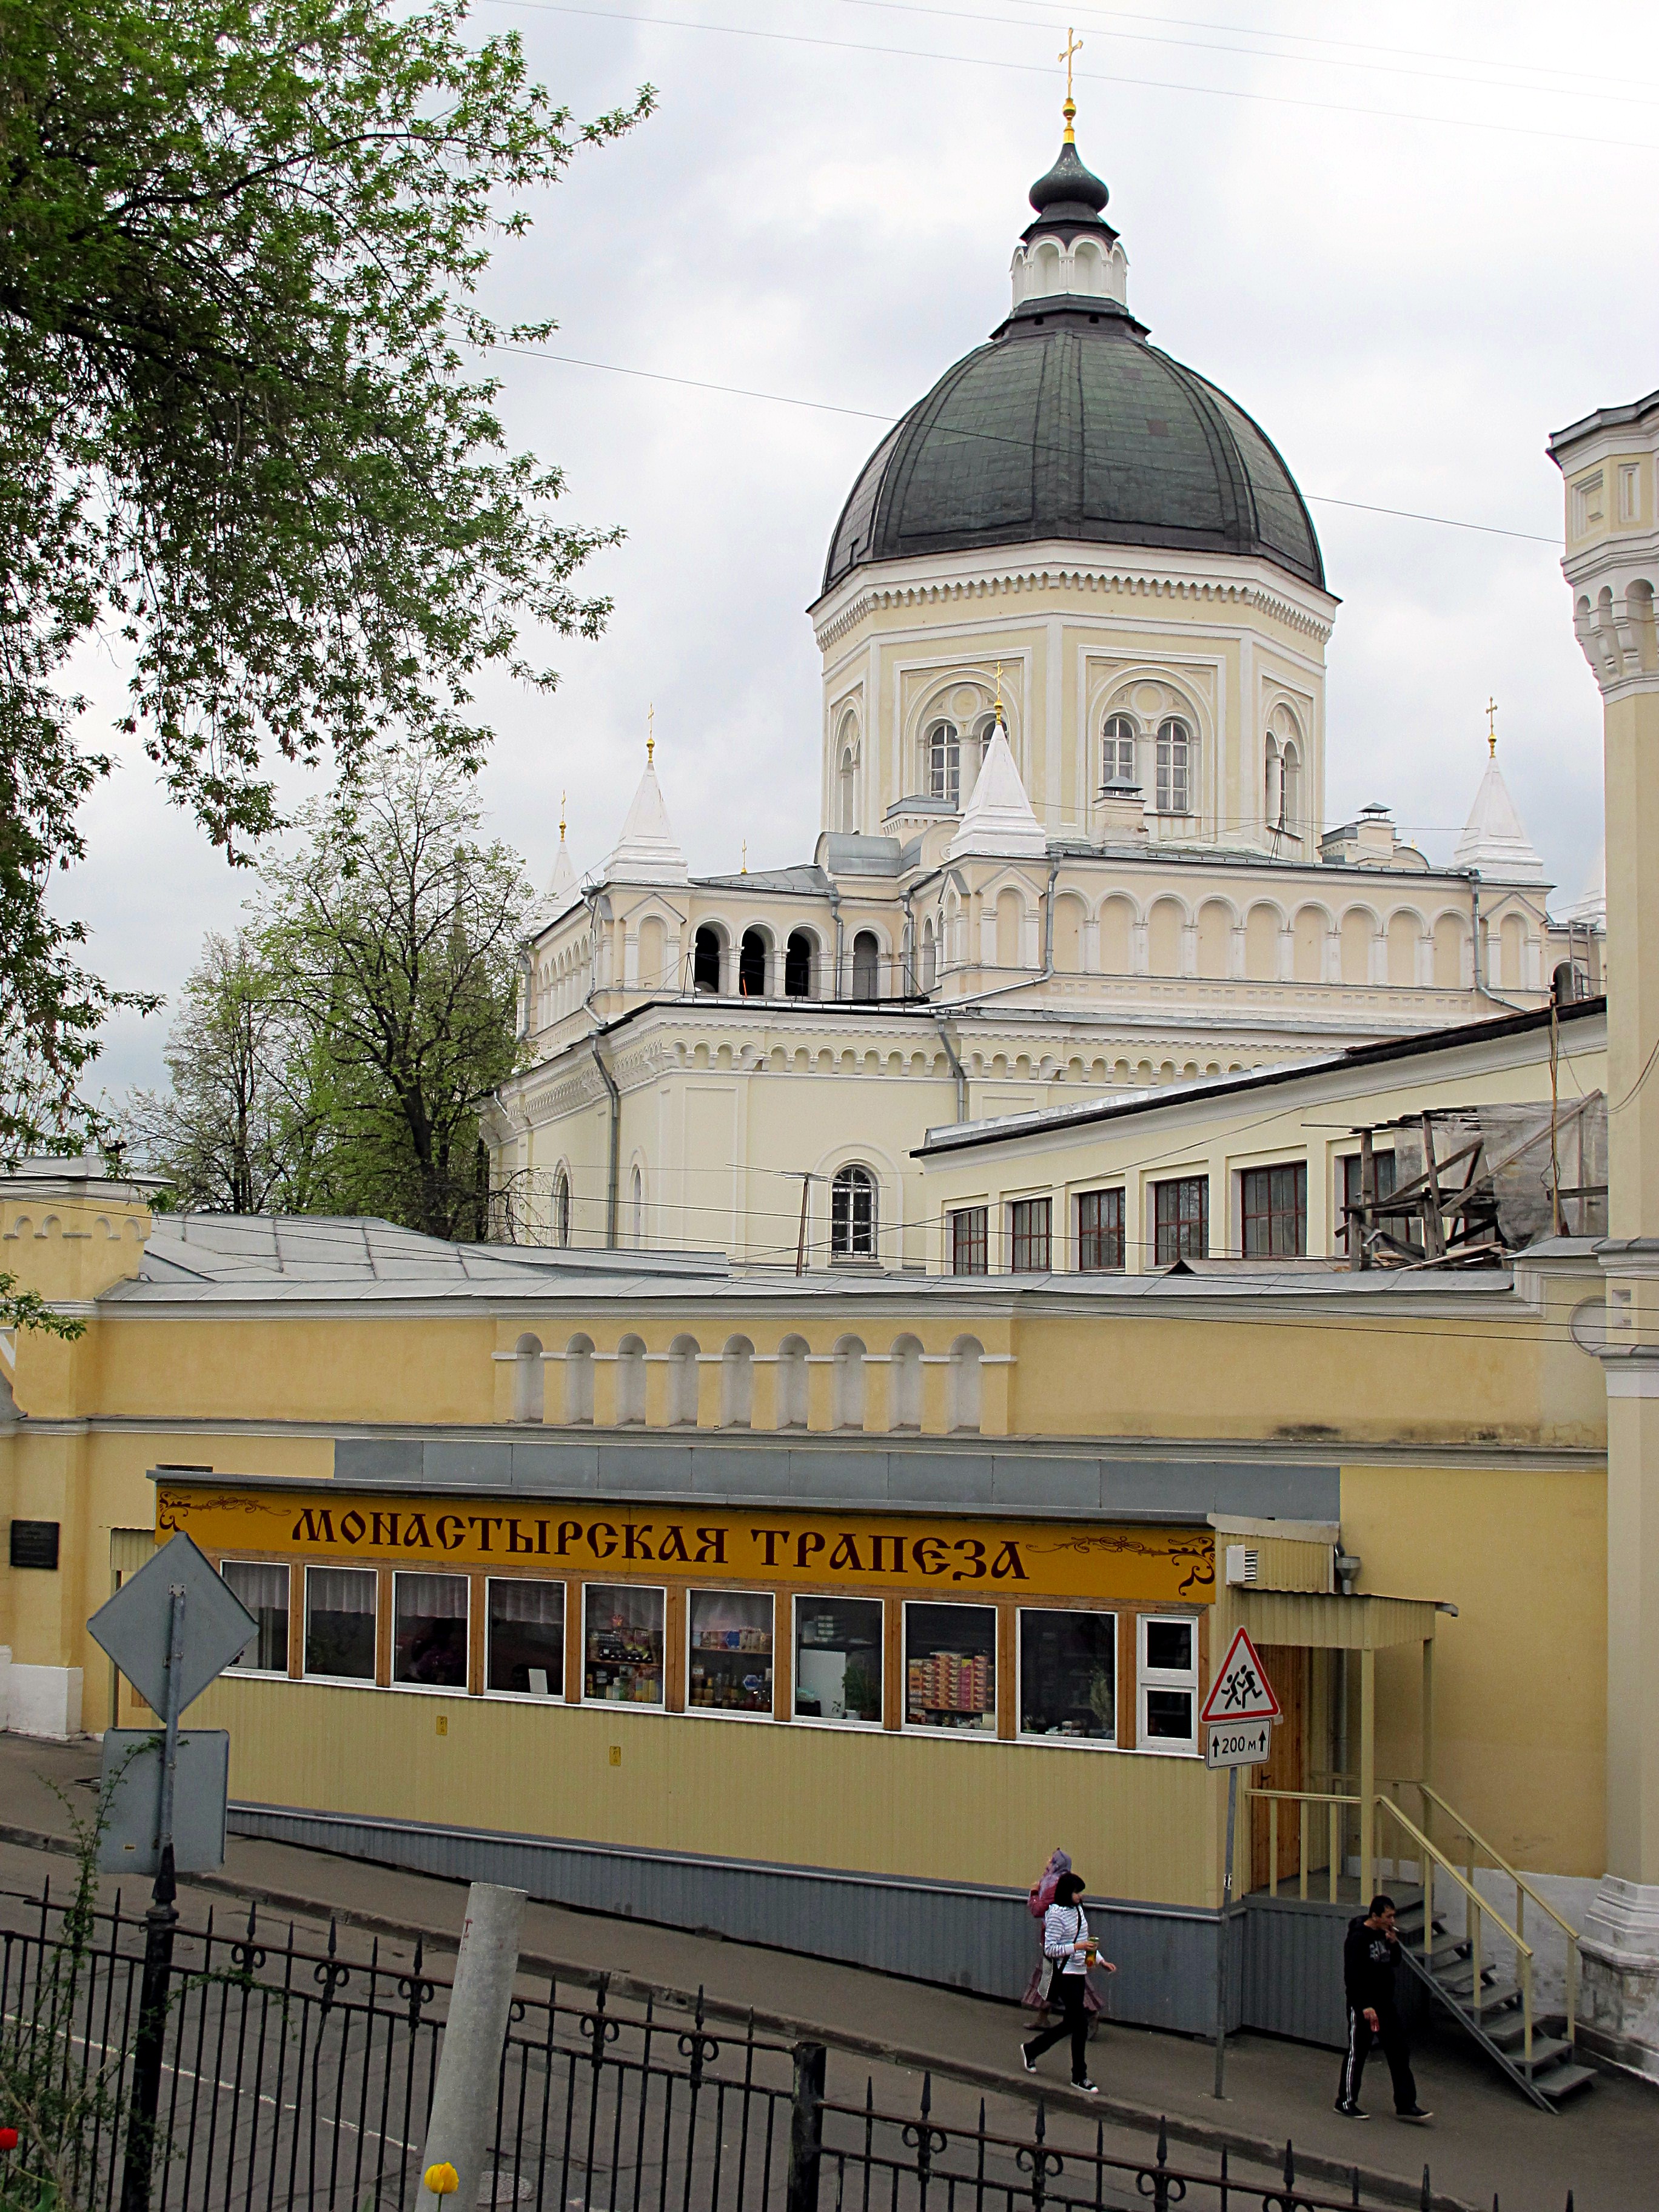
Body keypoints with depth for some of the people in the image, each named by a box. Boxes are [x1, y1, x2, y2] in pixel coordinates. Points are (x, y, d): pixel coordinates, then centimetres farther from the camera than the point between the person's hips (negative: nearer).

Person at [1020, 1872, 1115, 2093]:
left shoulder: (1078, 1910, 9)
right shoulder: (1056, 1915, -17)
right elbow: (1050, 1950, -19)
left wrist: (1101, 1961, 11)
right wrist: (1077, 1947, -26)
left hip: (1079, 1974, 9)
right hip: (1065, 1975, -9)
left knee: (1070, 2023, 16)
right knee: (1080, 2024, -7)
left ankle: (1031, 2050, 36)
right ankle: (1079, 2077, 4)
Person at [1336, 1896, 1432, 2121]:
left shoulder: (1384, 1934, 6)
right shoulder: (1359, 1938, -19)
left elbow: (1394, 1962, 17)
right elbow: (1352, 1977, -22)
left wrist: (1393, 1944, -3)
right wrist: (1365, 2007, -25)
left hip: (1385, 2003, 8)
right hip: (1362, 2005, -8)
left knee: (1398, 2051, 5)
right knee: (1357, 2053, 3)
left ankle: (1406, 2105, 8)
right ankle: (1346, 2102, 17)